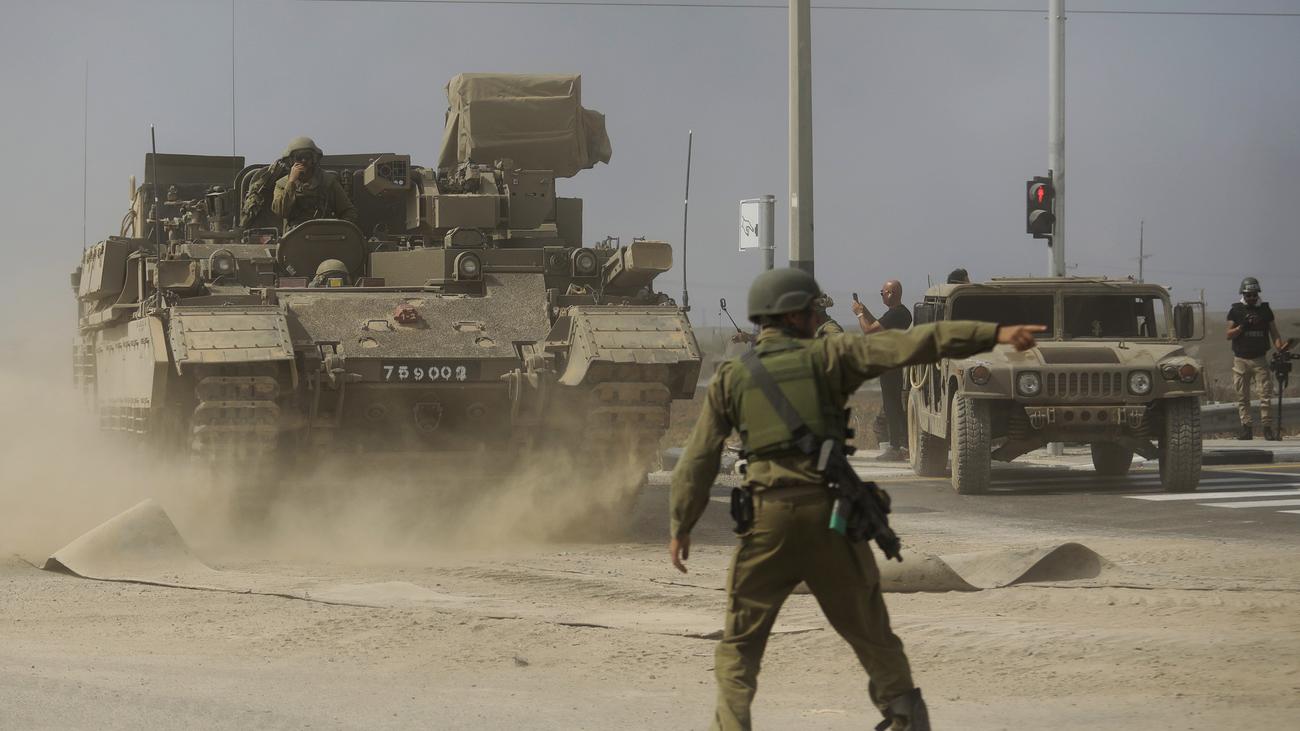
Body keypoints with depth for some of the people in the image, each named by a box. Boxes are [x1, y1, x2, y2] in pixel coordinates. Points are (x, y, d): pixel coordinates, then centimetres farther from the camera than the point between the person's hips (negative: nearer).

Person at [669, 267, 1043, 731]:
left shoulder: (730, 378, 9)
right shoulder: (827, 355, 3)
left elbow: (698, 459, 7)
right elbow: (912, 345, -6)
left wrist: (680, 527, 16)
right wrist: (994, 334, -10)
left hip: (768, 518, 1)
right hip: (829, 514, -1)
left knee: (739, 644, 10)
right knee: (869, 632, 13)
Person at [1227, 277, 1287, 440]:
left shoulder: (1265, 310, 8)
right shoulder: (1235, 311, 4)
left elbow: (1274, 333, 9)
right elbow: (1229, 335, 0)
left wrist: (1280, 346, -10)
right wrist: (1242, 326, -16)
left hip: (1260, 359, 0)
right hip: (1240, 359, 0)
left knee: (1265, 394, -7)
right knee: (1242, 396, 1)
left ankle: (1267, 427, -5)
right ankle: (1247, 428, 5)